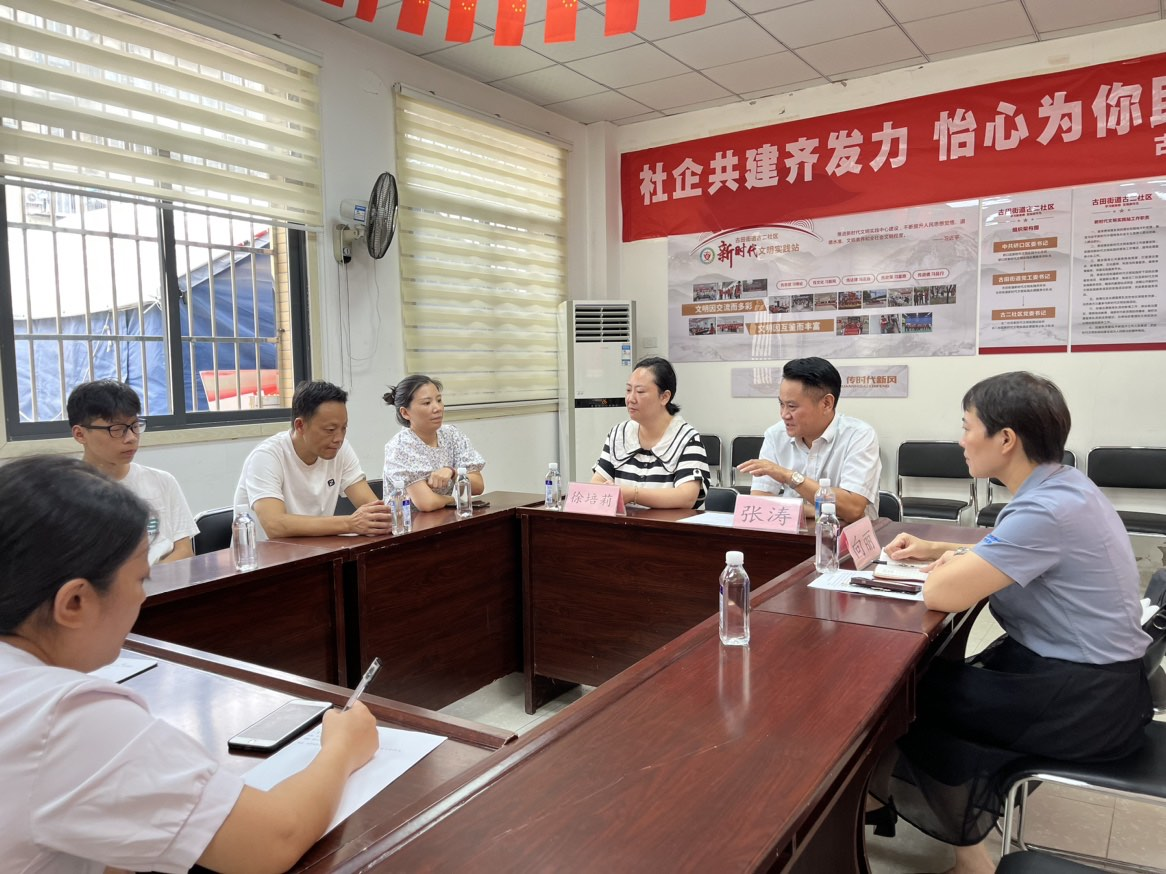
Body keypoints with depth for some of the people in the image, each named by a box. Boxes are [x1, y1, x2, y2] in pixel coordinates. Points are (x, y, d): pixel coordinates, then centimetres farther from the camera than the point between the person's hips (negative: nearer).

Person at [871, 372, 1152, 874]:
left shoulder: (1048, 511, -27)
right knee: (943, 678, 11)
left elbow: (941, 595, -29)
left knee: (913, 693, 1)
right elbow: (1003, 556, 22)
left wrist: (946, 565, -7)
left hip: (1084, 702, -9)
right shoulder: (1061, 484, 3)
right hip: (1090, 680, 9)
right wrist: (940, 551, 8)